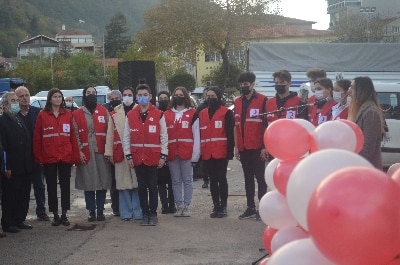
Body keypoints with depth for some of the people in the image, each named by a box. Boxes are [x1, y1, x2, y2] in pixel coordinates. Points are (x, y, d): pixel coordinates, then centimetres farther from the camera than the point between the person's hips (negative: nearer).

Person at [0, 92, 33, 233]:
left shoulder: (19, 120, 16)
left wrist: (30, 162, 12)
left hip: (24, 167, 8)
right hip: (11, 169, -8)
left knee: (24, 196, 12)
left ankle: (20, 220, 23)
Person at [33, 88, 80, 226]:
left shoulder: (68, 115, 6)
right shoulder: (42, 115, 1)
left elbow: (73, 136, 4)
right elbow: (37, 138, 1)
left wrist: (75, 155, -1)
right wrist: (38, 156, -4)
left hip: (66, 157, 1)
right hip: (48, 158, -1)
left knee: (65, 186, 6)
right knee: (52, 187, 6)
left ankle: (64, 215, 14)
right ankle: (55, 215, 15)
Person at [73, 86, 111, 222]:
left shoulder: (104, 112, 9)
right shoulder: (77, 114, 6)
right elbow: (75, 134, 2)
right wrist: (79, 151, -7)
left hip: (101, 152, 1)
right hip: (85, 154, -1)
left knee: (103, 183, 3)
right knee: (88, 184, 2)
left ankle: (100, 210, 12)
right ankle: (91, 211, 11)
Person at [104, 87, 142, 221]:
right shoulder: (115, 113, 10)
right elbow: (110, 133, 8)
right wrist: (109, 152, 3)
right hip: (120, 152, 2)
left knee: (137, 183, 0)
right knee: (123, 183, 4)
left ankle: (137, 212, 9)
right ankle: (125, 213, 11)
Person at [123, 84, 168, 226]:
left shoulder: (158, 114, 0)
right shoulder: (130, 115, 5)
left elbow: (164, 137, 0)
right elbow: (126, 137, 6)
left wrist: (163, 156, -4)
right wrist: (128, 156, 1)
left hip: (153, 157, -2)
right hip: (137, 158, 2)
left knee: (153, 187, 4)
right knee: (142, 187, 9)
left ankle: (153, 214, 14)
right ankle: (145, 214, 16)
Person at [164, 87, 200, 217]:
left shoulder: (192, 113, 1)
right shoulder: (167, 114, 11)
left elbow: (196, 135, -3)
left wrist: (195, 154, -9)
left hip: (187, 152, -3)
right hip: (172, 153, 3)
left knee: (187, 180, 3)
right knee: (176, 181, 7)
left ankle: (186, 206, 8)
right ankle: (179, 205, 13)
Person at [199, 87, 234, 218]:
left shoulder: (226, 112, -2)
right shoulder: (202, 113, 14)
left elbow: (230, 134, -6)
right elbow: (199, 134, 15)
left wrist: (230, 151, -12)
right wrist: (198, 152, 10)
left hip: (221, 152, -5)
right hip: (207, 153, 5)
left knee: (222, 179, -1)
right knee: (213, 179, 9)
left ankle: (223, 206, 6)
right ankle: (216, 206, 15)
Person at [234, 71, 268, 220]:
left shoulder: (262, 100, -5)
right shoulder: (237, 102, 12)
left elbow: (267, 124, -7)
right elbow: (236, 126, 14)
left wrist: (265, 146, -11)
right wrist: (236, 146, 9)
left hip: (257, 147, -5)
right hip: (243, 148, 6)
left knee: (260, 177, -1)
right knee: (248, 178, 10)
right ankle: (250, 208, 16)